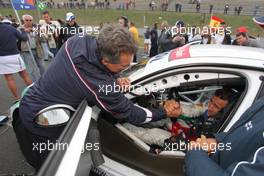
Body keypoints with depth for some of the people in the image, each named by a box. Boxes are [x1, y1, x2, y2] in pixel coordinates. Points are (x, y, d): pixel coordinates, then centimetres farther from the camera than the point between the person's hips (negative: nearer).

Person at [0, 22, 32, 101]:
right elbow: (24, 38, 4)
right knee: (24, 75, 11)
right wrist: (23, 31, 21)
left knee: (9, 79, 5)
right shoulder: (11, 27, -2)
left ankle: (17, 98, 8)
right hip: (15, 56, 2)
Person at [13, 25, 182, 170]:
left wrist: (114, 79, -9)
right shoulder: (101, 86, -35)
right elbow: (130, 113, -20)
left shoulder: (78, 40, -16)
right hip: (42, 125, -7)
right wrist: (165, 112, -6)